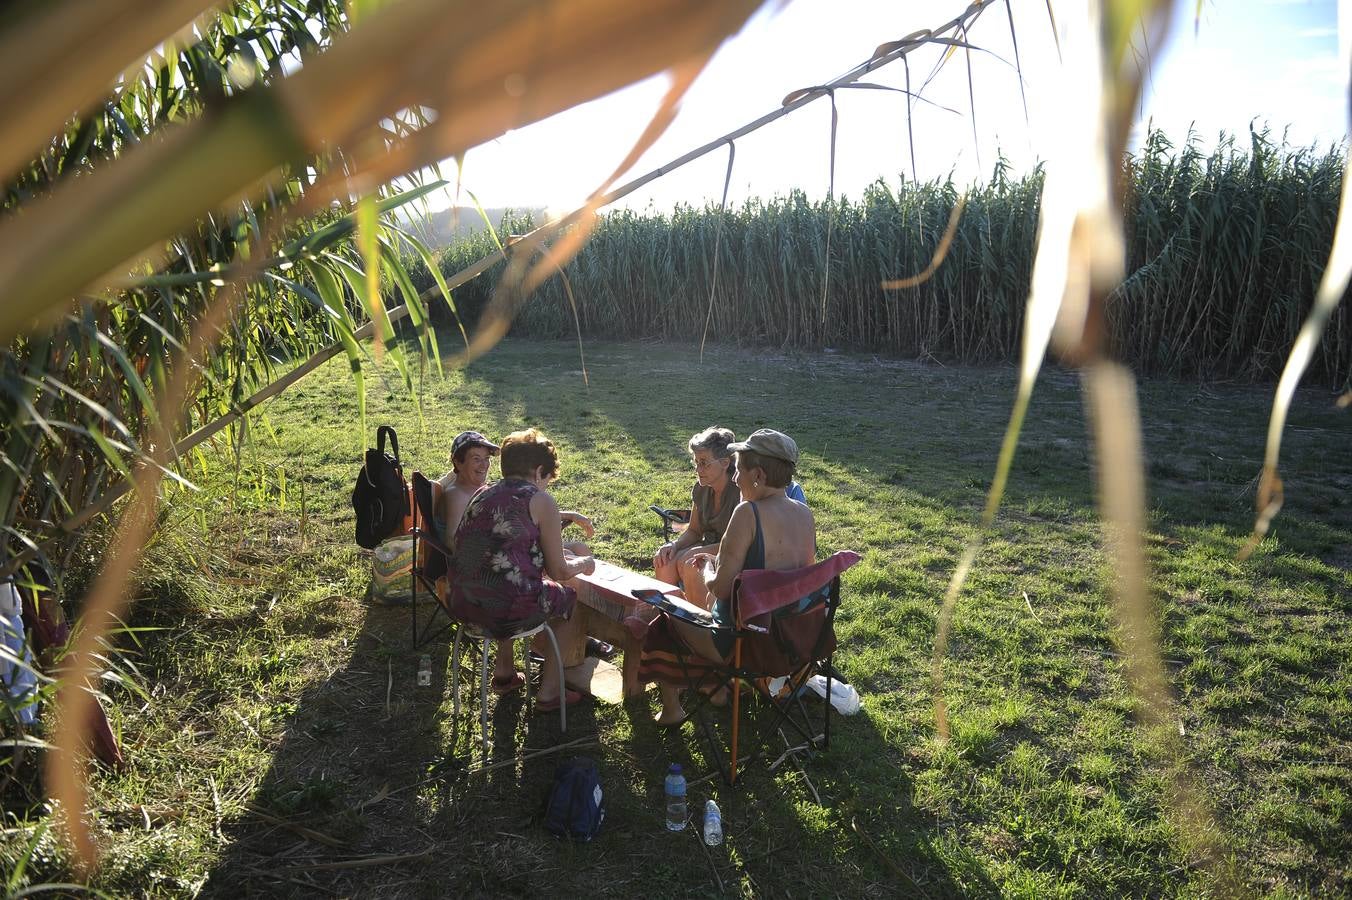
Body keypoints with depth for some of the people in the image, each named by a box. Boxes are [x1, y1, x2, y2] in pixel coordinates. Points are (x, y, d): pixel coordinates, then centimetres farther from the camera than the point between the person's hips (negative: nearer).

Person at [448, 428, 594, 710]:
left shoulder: (482, 494, 13)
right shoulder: (540, 501, -6)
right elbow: (559, 572, -2)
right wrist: (582, 564, 20)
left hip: (461, 603, 7)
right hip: (507, 610, -7)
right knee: (570, 598, 21)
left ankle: (504, 673, 39)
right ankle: (549, 691, 23)